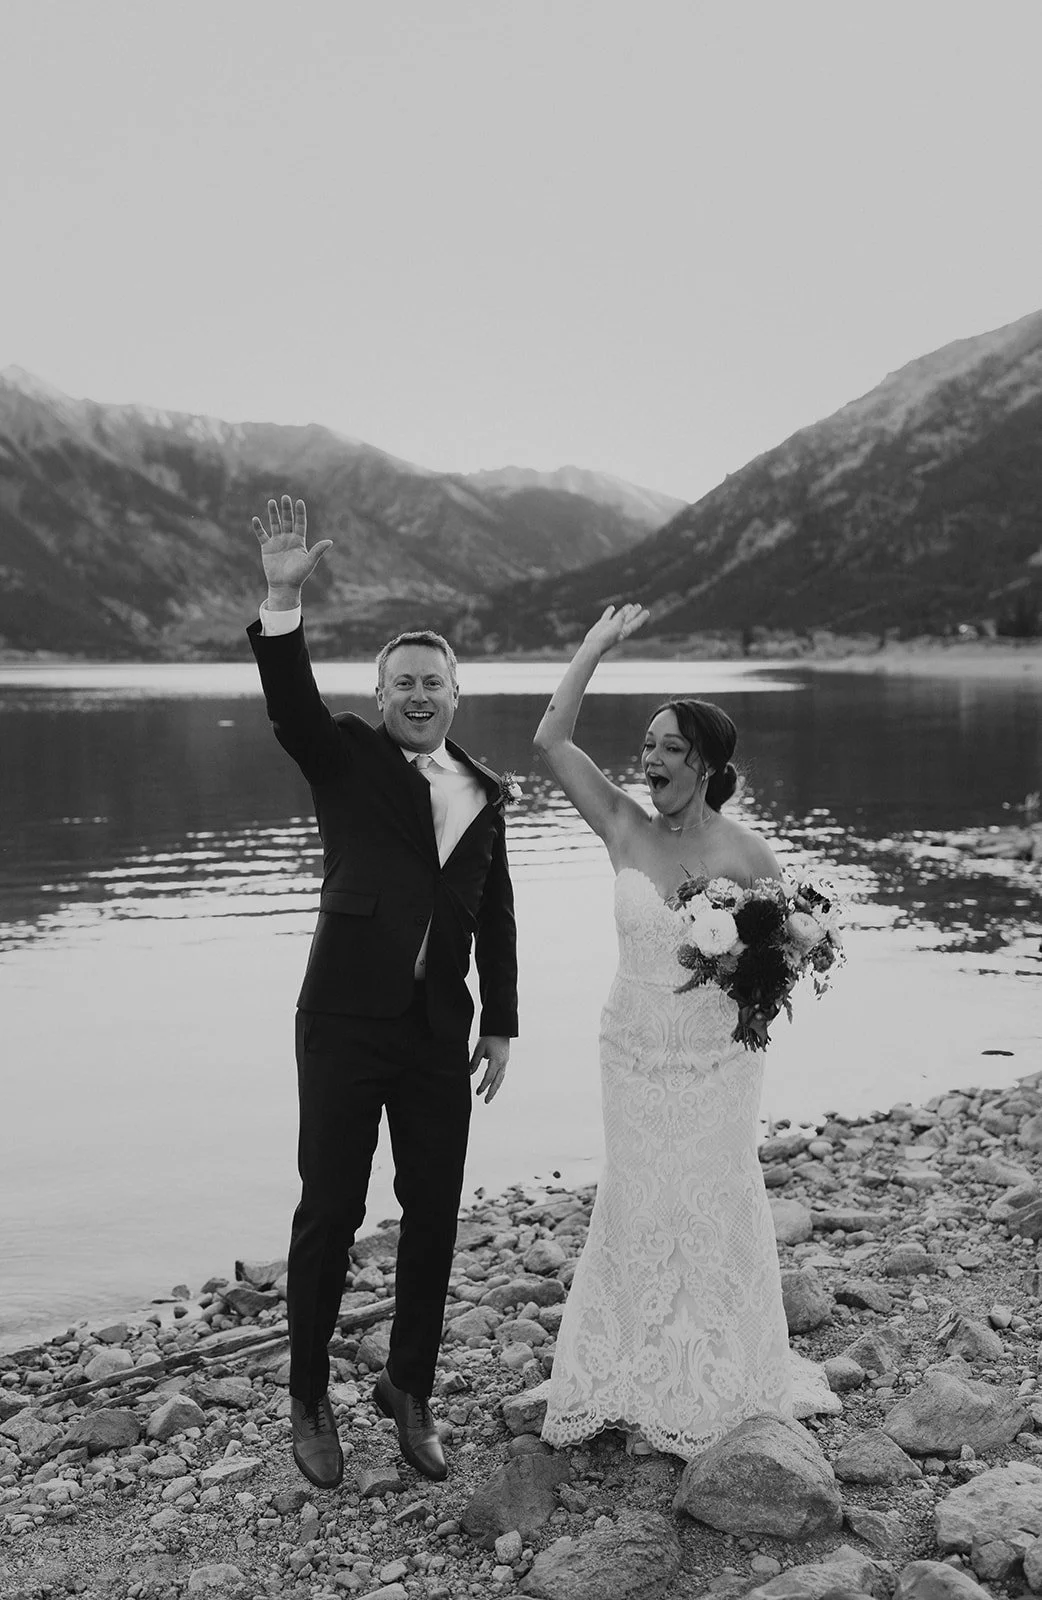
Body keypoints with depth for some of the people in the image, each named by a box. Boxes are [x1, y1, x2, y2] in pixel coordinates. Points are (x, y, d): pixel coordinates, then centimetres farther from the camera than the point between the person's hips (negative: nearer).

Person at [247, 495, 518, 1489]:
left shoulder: (484, 791, 11)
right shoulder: (349, 760, 0)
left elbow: (495, 916, 13)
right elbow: (291, 706, -20)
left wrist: (500, 1023, 13)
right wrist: (283, 602, -34)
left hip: (440, 1034, 4)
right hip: (346, 1024, -4)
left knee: (433, 1214, 11)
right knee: (329, 1213, 2)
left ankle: (409, 1389, 29)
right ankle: (309, 1403, 20)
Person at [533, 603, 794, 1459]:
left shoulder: (746, 851, -12)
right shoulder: (626, 830, -5)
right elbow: (550, 742, -11)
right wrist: (595, 647, -10)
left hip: (718, 1060, -2)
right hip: (634, 1056, 2)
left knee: (716, 1209, 11)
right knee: (635, 1209, 13)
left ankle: (717, 1386, 32)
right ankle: (639, 1381, 32)